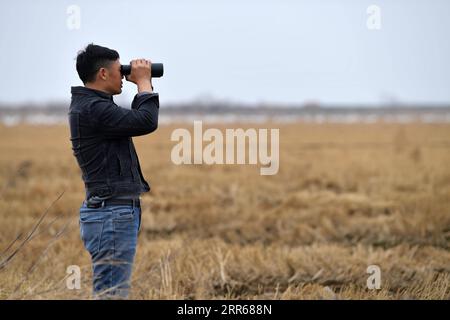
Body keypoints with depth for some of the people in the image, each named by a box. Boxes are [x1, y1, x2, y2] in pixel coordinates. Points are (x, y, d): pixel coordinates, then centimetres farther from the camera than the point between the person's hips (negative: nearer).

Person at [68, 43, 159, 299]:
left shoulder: (93, 105, 15)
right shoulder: (93, 109, -18)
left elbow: (134, 120, 26)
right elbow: (147, 122, -22)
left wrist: (144, 86, 15)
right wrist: (144, 83, -8)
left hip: (115, 212, 11)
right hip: (112, 213, -11)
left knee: (113, 292, 14)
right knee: (112, 294, -9)